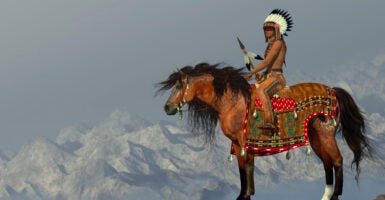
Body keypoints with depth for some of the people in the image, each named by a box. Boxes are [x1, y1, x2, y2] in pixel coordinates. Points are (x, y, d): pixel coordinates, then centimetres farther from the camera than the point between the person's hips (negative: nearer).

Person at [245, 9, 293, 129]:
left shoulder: (278, 42, -9)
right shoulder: (271, 44, 19)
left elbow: (267, 61, -17)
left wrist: (251, 72, -11)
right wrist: (262, 74, 7)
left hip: (276, 78, -11)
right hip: (269, 77, 11)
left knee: (260, 90, -38)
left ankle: (269, 122, -48)